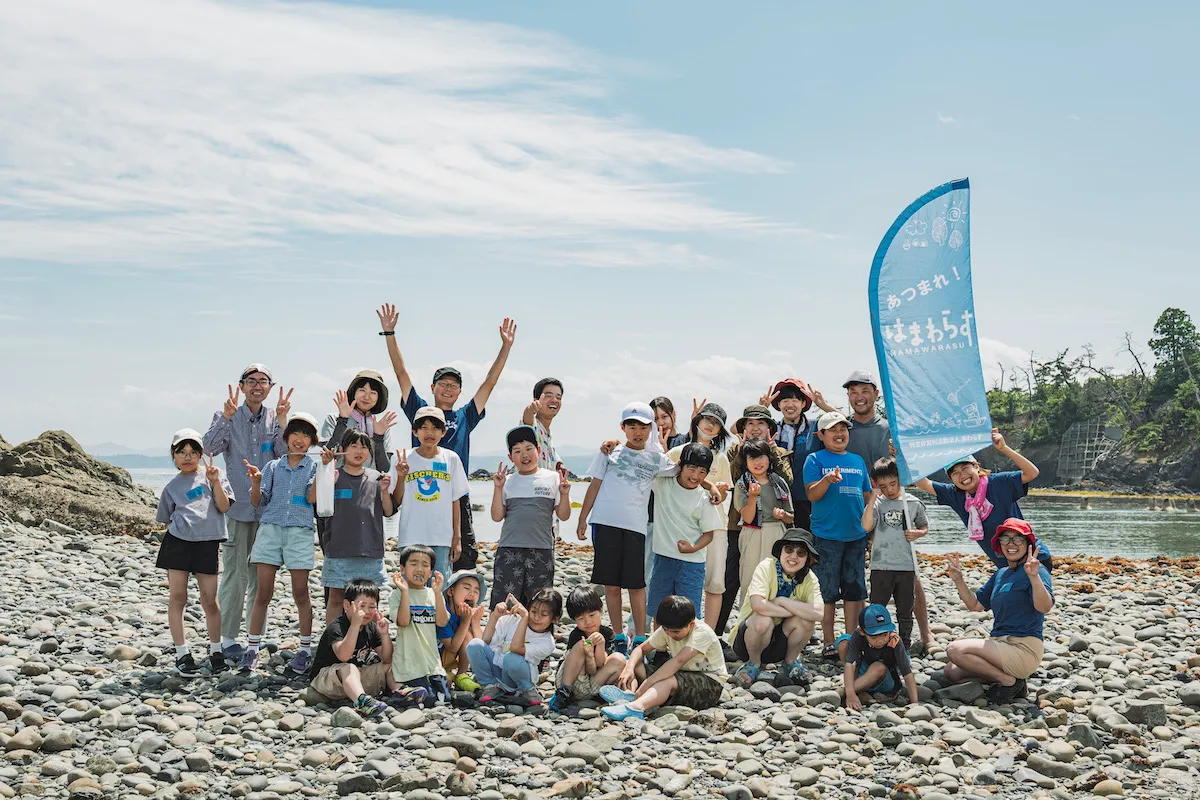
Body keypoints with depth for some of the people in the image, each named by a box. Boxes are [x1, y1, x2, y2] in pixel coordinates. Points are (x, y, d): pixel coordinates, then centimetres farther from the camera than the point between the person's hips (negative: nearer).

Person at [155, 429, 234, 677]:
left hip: (207, 543, -1)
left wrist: (215, 482, -10)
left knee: (209, 599, 0)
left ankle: (215, 651, 16)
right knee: (177, 596, -2)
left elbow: (224, 507, 2)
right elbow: (166, 519, 20)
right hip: (178, 541, 1)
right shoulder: (172, 486, 15)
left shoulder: (211, 475, 11)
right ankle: (182, 654, 4)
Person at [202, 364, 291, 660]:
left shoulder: (275, 418, 7)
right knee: (234, 574, -4)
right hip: (237, 506, -3)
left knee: (262, 576, 9)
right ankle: (228, 638, 5)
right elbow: (209, 447, -13)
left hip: (268, 508, 3)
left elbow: (286, 455, -4)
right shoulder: (228, 417, 2)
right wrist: (226, 417, -25)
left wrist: (282, 422, -16)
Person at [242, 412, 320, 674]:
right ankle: (252, 648, 6)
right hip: (270, 528, 1)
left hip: (300, 532, -1)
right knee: (263, 591, 0)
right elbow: (258, 501, 7)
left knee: (300, 593, 2)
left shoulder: (314, 467, 7)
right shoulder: (273, 467, 12)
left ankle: (305, 649, 12)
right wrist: (256, 481, -12)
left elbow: (312, 498, -7)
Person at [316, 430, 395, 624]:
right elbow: (312, 499, -13)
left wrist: (384, 491, -7)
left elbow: (388, 512, 10)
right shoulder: (335, 476, 2)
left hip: (370, 549, 2)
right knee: (336, 597, 2)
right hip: (339, 548, -2)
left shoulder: (376, 478, 9)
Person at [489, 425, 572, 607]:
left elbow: (563, 516, 6)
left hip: (542, 551, 0)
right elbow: (497, 516, 2)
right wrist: (498, 488, -5)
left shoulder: (552, 478, 7)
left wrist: (564, 495, -11)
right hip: (509, 549, 0)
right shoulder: (507, 481, 9)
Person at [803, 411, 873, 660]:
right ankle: (829, 643, 8)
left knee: (855, 590, 8)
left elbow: (867, 497, 19)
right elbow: (812, 495, -10)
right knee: (827, 592, 0)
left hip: (856, 535, 5)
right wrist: (828, 479, -28)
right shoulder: (815, 460, -1)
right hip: (827, 535, -4)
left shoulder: (857, 460, 13)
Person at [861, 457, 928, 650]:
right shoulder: (877, 503, -1)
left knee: (905, 611, 11)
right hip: (881, 566, -1)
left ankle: (905, 647, 21)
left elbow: (924, 527, 16)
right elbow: (866, 526, -16)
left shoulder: (913, 503, 3)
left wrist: (916, 533, -6)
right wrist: (873, 499, -18)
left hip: (906, 565, 1)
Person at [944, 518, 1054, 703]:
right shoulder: (1000, 574, 17)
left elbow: (1044, 607, -27)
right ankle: (1011, 680, 3)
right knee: (952, 672, 4)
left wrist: (1034, 576, -41)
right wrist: (958, 580, 9)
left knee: (955, 650, -22)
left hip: (1024, 649, -9)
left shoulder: (1036, 570, -10)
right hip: (1001, 643, 9)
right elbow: (975, 604, 21)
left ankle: (1009, 681, -10)